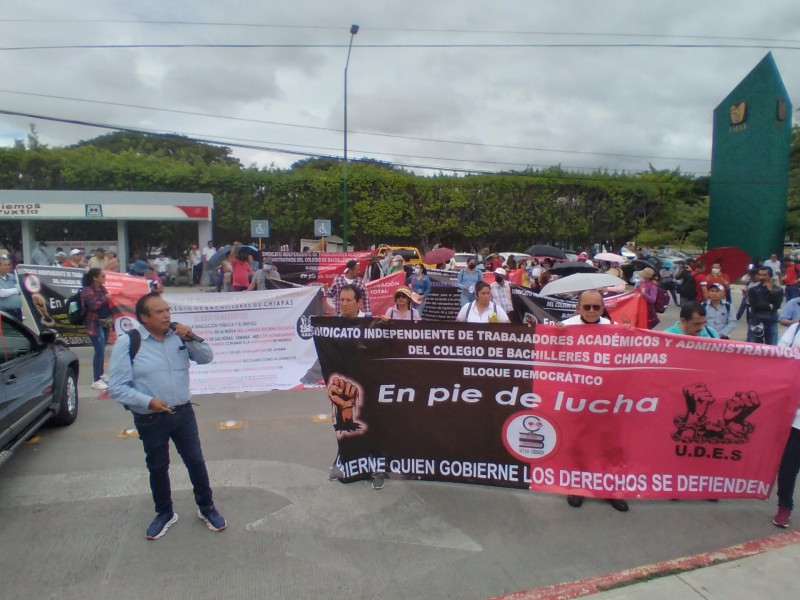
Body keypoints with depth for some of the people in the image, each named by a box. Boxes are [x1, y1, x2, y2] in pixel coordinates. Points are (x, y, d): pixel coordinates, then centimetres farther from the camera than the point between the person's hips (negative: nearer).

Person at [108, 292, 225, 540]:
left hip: (183, 412, 3)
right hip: (150, 420, -2)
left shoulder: (178, 335, -2)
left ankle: (206, 507, 33)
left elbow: (207, 357, 0)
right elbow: (117, 387, -13)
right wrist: (148, 401, -24)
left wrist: (191, 339, -17)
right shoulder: (127, 343, -13)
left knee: (196, 461, 13)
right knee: (158, 468, 17)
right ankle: (165, 513, 39)